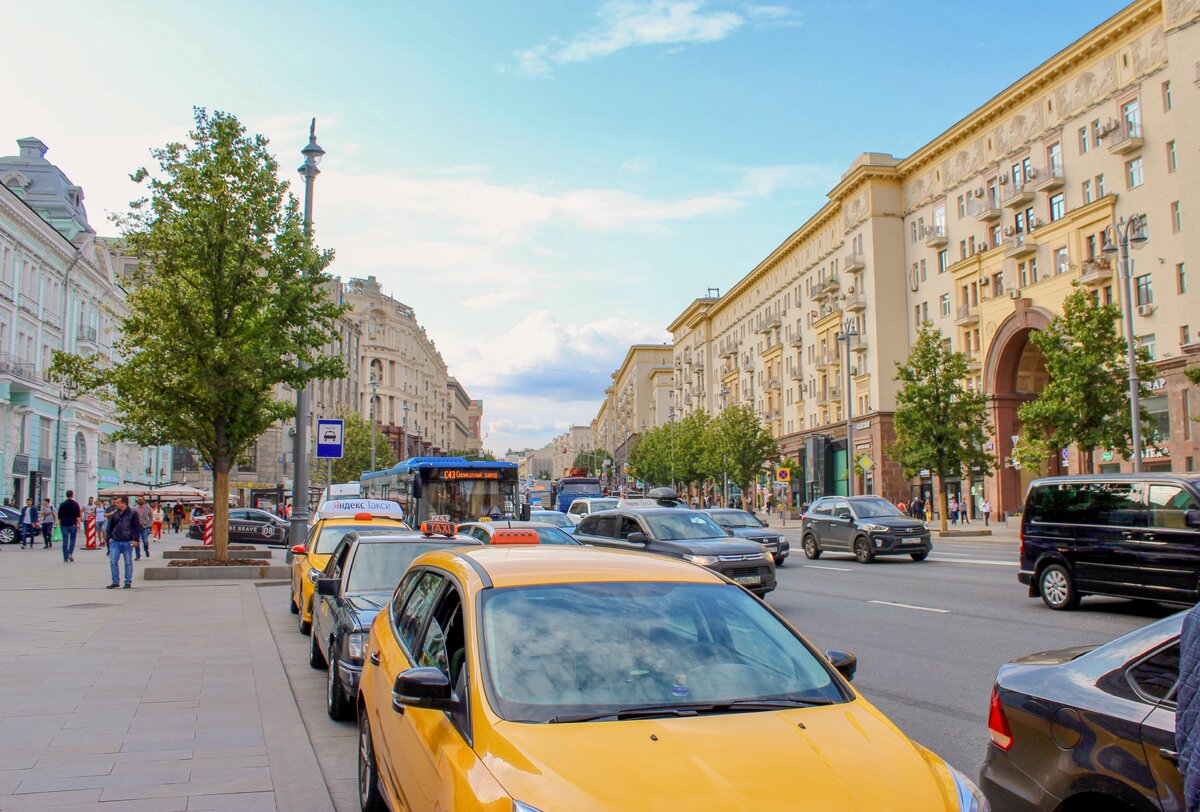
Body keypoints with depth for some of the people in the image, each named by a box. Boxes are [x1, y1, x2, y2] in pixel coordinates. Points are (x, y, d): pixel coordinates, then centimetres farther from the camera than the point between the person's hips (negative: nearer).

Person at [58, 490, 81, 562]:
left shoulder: (62, 504, 9)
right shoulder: (75, 504, -2)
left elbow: (59, 516, 12)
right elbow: (78, 516, -6)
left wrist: (60, 524, 20)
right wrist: (78, 525, -3)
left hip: (64, 524, 2)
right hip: (73, 524, -2)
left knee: (65, 540, 3)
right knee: (72, 539, 11)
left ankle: (65, 557, 1)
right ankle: (70, 553, -6)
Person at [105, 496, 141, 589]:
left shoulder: (133, 513, -5)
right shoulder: (115, 513, 9)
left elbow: (137, 527, -6)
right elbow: (110, 526, 19)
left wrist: (136, 539, -11)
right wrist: (110, 537, 10)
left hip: (127, 542, -4)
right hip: (115, 542, 4)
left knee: (128, 562, 4)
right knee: (112, 561, -1)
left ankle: (128, 582, 12)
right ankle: (115, 582, 8)